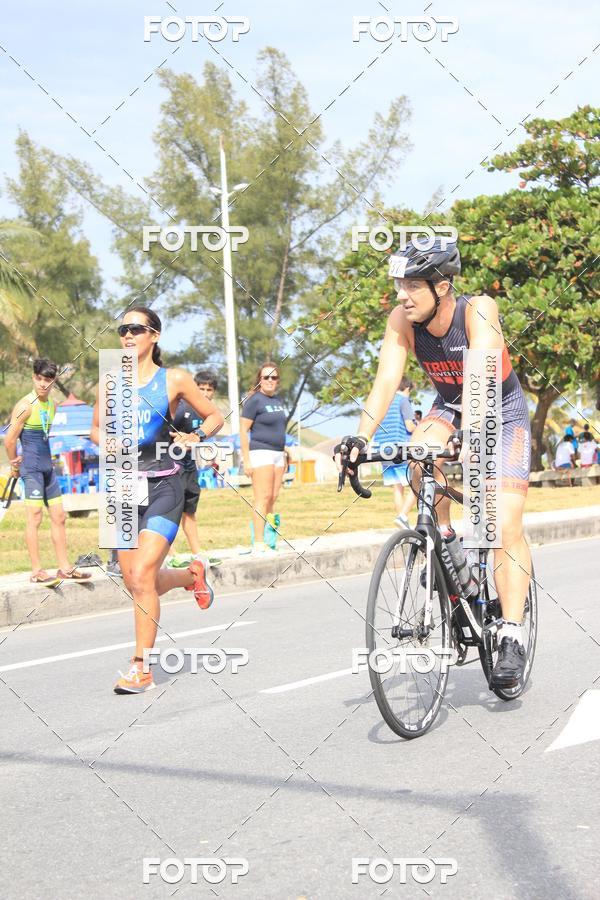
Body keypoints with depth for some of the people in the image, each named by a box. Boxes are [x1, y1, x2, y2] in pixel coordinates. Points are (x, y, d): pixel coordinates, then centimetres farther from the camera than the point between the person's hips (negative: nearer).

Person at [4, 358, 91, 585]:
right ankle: (36, 571, -4)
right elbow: (10, 440, -12)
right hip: (31, 468, -8)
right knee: (34, 516, -7)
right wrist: (15, 466, 0)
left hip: (47, 467, 8)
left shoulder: (52, 405, 10)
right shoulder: (25, 405, -14)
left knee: (59, 516, 10)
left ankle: (64, 568, 16)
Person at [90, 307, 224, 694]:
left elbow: (215, 417, 8)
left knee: (141, 577, -16)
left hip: (163, 488, -5)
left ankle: (142, 668, -6)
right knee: (136, 583, 9)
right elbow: (96, 428, 20)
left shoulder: (174, 380, -1)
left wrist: (193, 438, -10)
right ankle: (192, 575, 40)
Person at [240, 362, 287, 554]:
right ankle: (259, 544, -14)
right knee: (263, 498, -12)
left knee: (273, 498, 5)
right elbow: (243, 431, -10)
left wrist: (284, 454, 22)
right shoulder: (254, 400, -7)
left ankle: (268, 541, 8)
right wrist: (246, 460, -15)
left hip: (277, 453, 8)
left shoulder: (278, 400, 16)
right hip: (260, 452, -8)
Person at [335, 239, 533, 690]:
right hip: (449, 406, 4)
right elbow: (386, 380, -27)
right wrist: (360, 438, -41)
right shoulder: (402, 320, -19)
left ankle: (512, 638, -13)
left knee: (506, 525, -16)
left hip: (502, 411, -4)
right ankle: (445, 537, -7)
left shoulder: (479, 310, -31)